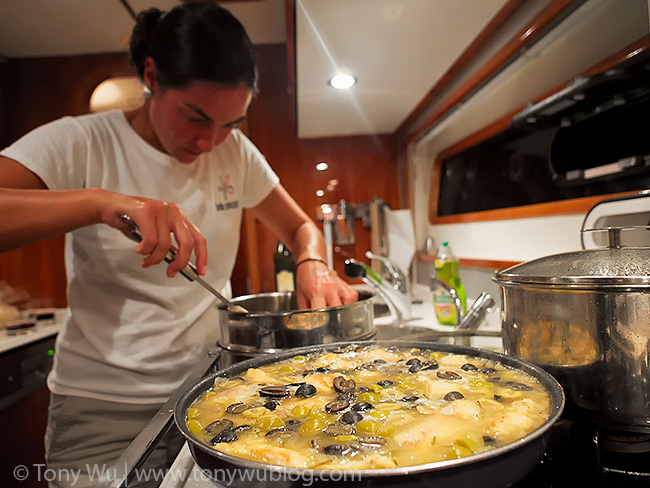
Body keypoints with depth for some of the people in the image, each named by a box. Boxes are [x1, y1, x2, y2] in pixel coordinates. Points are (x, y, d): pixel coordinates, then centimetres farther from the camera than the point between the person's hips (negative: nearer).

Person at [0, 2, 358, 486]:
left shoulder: (235, 153, 1)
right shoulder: (80, 144, -11)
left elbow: (301, 227, 8)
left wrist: (313, 265, -13)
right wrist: (100, 201, -38)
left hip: (212, 387, 4)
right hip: (104, 405, -3)